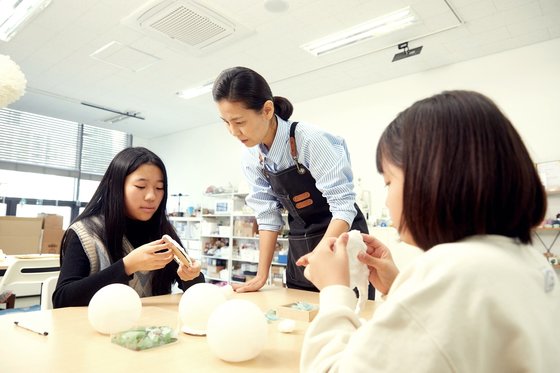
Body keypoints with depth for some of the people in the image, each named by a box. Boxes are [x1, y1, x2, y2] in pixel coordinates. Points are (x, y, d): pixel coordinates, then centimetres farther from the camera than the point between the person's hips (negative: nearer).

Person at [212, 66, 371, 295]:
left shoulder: (310, 140, -23)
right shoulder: (250, 160, -5)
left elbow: (343, 206, -23)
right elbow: (268, 216, -1)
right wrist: (261, 276, -3)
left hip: (342, 240, -5)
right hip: (300, 247, 5)